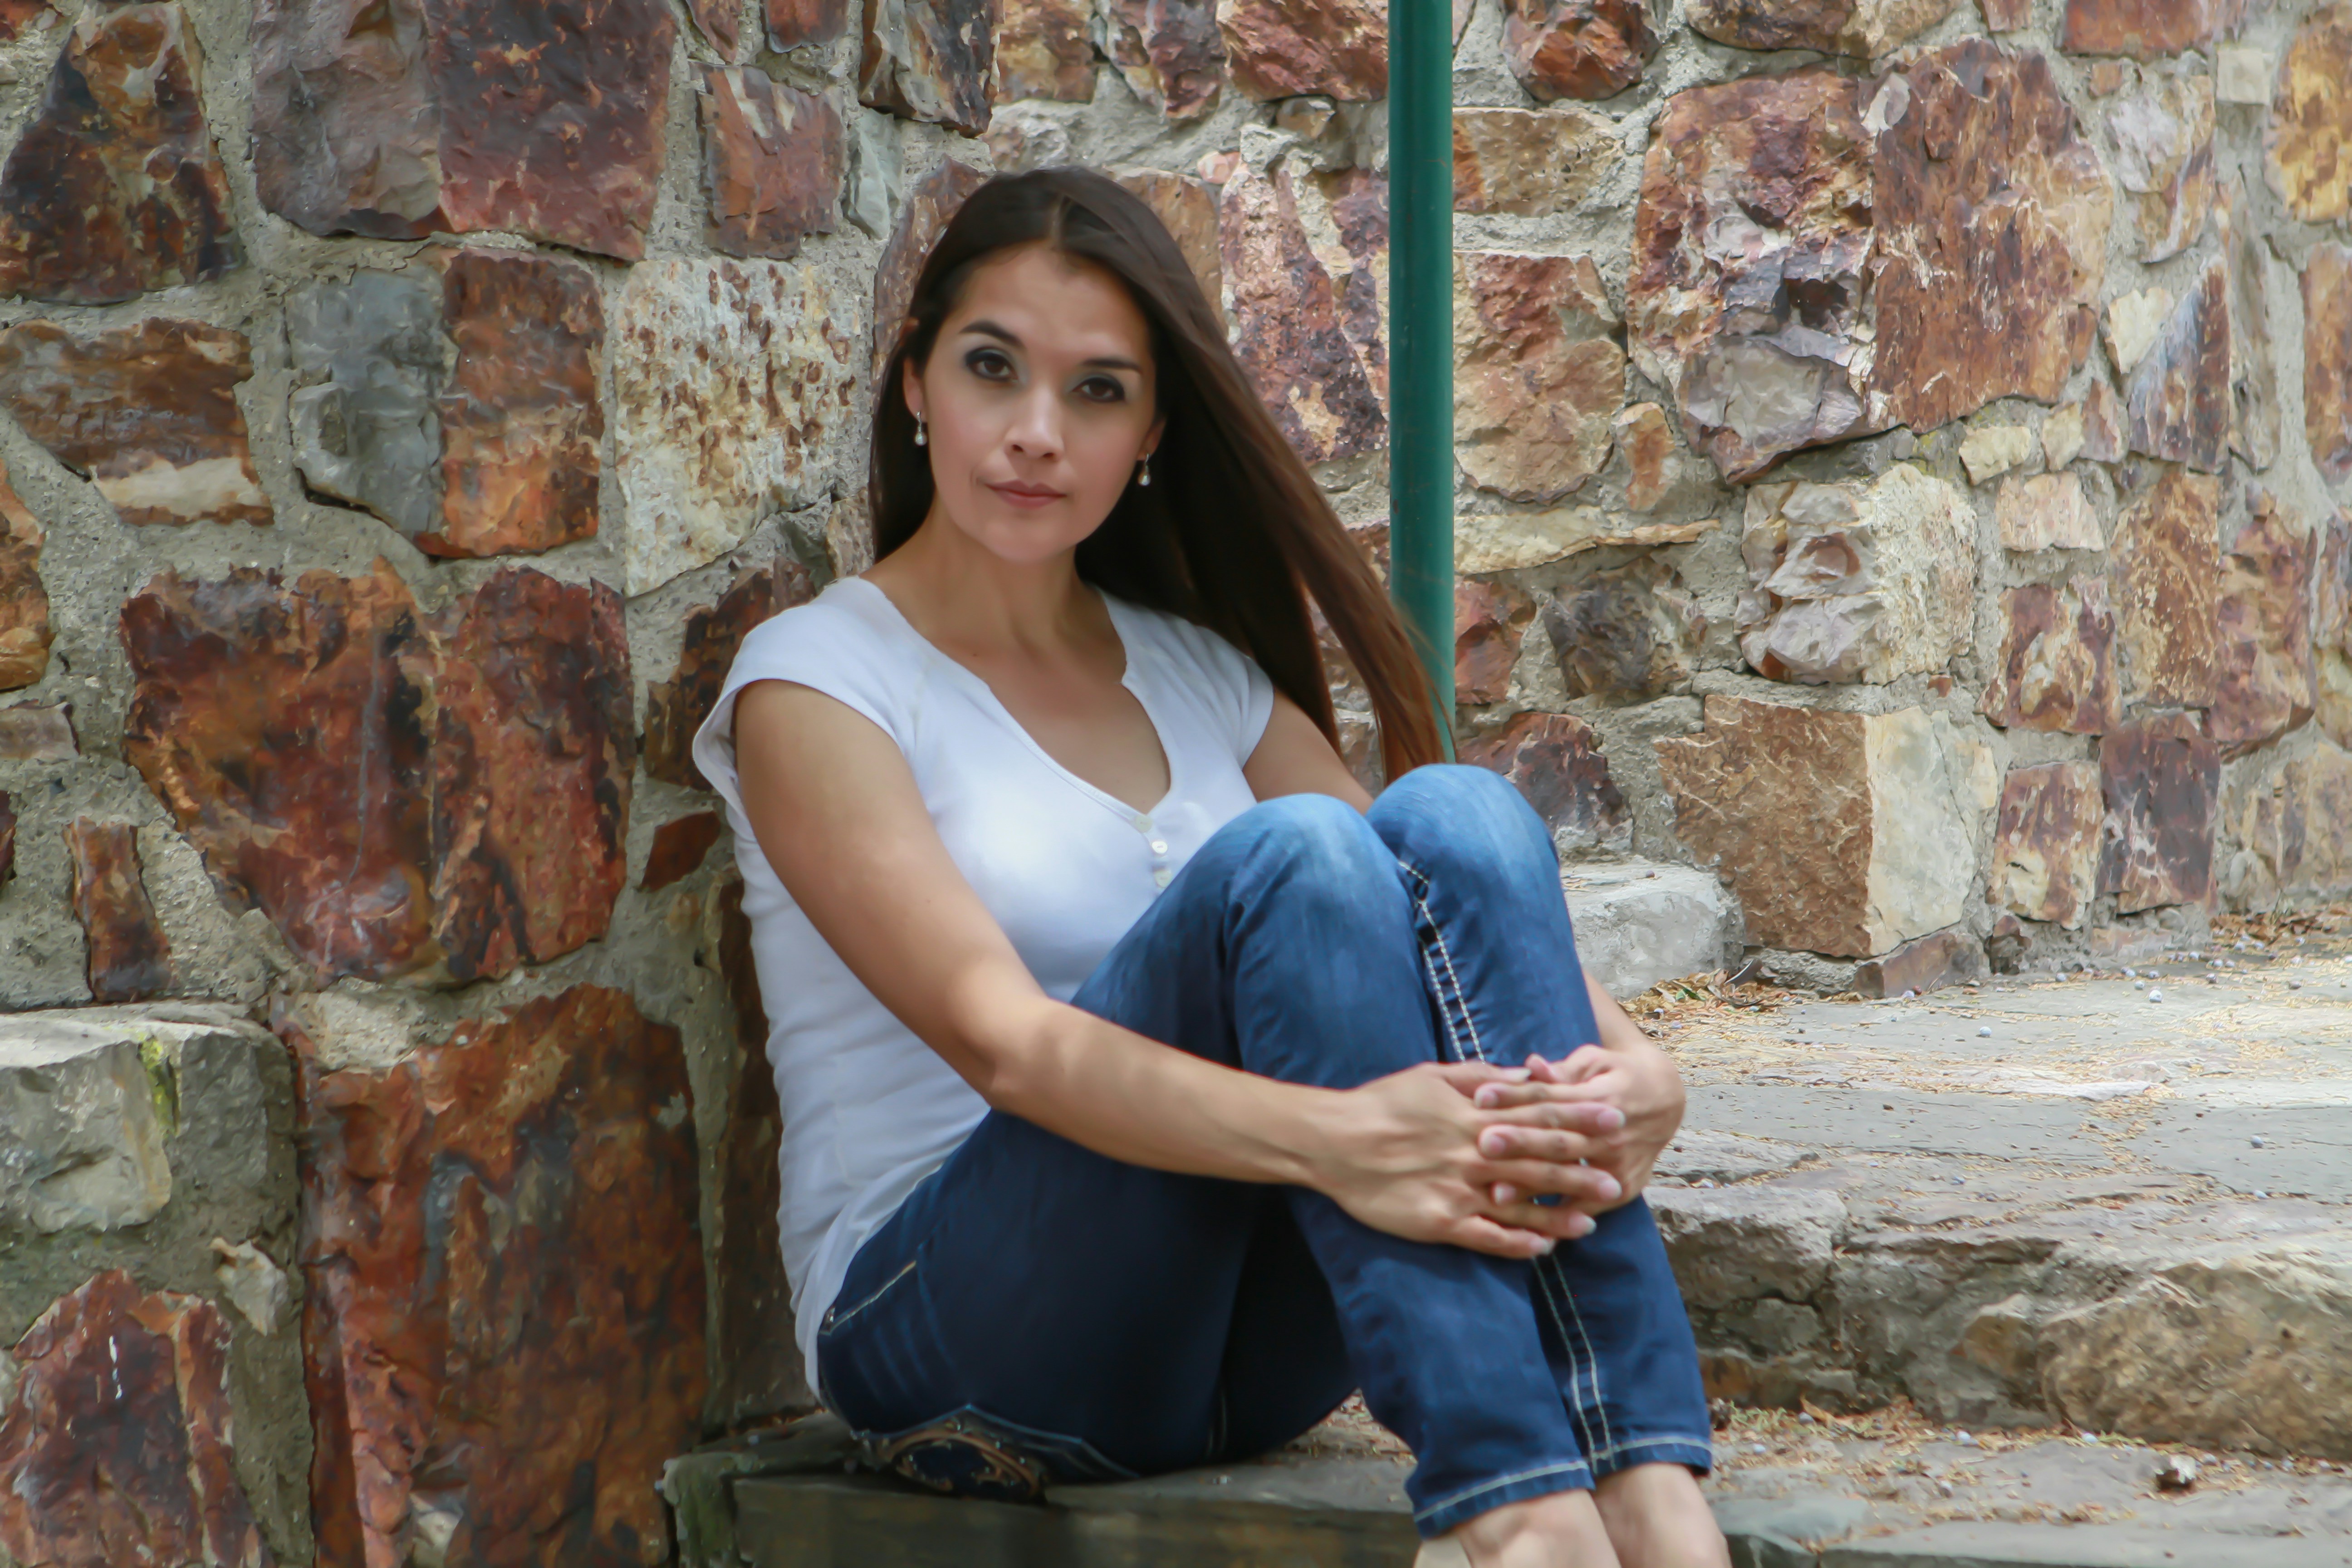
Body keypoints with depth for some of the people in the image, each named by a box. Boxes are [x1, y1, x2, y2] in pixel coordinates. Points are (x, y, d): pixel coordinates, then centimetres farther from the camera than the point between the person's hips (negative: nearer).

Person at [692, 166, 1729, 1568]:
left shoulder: (1202, 676, 17)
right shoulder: (818, 685, -2)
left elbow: (1442, 914, 3)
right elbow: (1000, 1038, -19)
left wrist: (1630, 1061, -21)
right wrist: (1327, 1137, -36)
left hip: (1242, 1348, 5)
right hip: (942, 1331, -5)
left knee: (1455, 816, -20)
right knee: (1288, 859, -28)